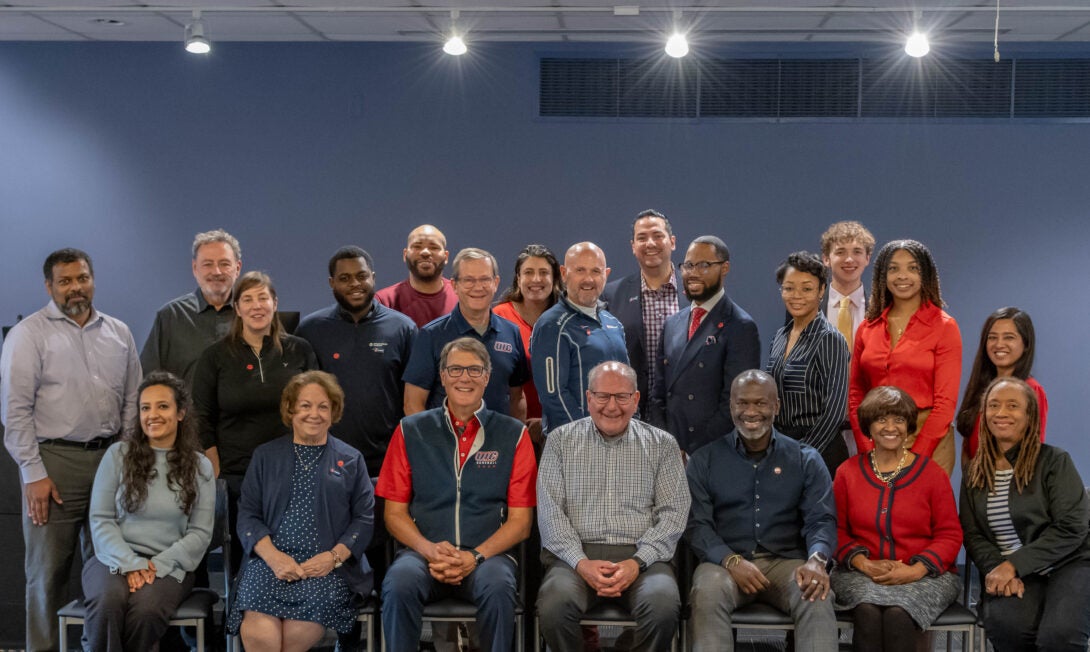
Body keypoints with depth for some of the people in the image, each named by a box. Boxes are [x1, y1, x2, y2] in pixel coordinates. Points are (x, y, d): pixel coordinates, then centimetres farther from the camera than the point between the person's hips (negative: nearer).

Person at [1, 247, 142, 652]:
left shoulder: (118, 333, 13)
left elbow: (132, 401, 15)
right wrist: (34, 474, -11)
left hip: (110, 459, 4)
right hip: (54, 460, -4)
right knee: (48, 570, 1)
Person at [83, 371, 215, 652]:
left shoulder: (200, 466, 9)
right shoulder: (118, 454, 8)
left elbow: (200, 533, 3)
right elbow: (100, 520, 3)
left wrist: (158, 565, -11)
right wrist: (130, 563, -12)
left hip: (167, 565, 0)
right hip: (116, 559, 0)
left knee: (146, 609, -34)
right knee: (108, 602, -35)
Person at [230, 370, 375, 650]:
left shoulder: (351, 460, 15)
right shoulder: (266, 456, 18)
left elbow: (365, 518, 8)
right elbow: (247, 514, 9)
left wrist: (334, 556, -10)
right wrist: (273, 556, -9)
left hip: (328, 565, 0)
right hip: (272, 560, 1)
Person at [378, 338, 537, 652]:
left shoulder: (513, 434, 8)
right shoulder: (411, 431, 11)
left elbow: (520, 520, 5)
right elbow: (395, 513, 10)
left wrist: (476, 556, -11)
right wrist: (429, 550, -9)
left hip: (488, 554, -1)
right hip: (424, 552, 1)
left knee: (498, 587, -34)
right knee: (399, 583, -32)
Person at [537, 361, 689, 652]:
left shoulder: (662, 445, 10)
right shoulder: (560, 440, 10)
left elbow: (673, 513, 3)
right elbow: (550, 511, 3)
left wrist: (637, 563, -13)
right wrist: (581, 563, -13)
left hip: (641, 555, 0)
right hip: (576, 553, 0)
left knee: (664, 606, -32)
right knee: (555, 605, -32)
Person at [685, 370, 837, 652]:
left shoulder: (806, 460, 13)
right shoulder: (704, 460, 11)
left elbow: (821, 519, 3)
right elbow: (697, 523, 1)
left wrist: (816, 560, -21)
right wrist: (731, 560, -19)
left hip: (787, 562, 1)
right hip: (725, 560, 0)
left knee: (817, 599, -32)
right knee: (707, 594, -35)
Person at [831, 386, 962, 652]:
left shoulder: (932, 473, 5)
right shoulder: (847, 472, 10)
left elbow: (950, 535, 2)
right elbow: (838, 530, 9)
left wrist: (915, 570, -14)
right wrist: (863, 563, -11)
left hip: (924, 574, -1)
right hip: (862, 574, 1)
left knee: (898, 613, -34)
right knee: (867, 611, -33)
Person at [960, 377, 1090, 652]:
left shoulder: (1054, 460, 0)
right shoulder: (975, 472, 13)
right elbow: (972, 535, 7)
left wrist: (1015, 565, -17)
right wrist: (998, 570, -15)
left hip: (1067, 565, -2)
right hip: (1010, 572, 2)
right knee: (1003, 623, -32)